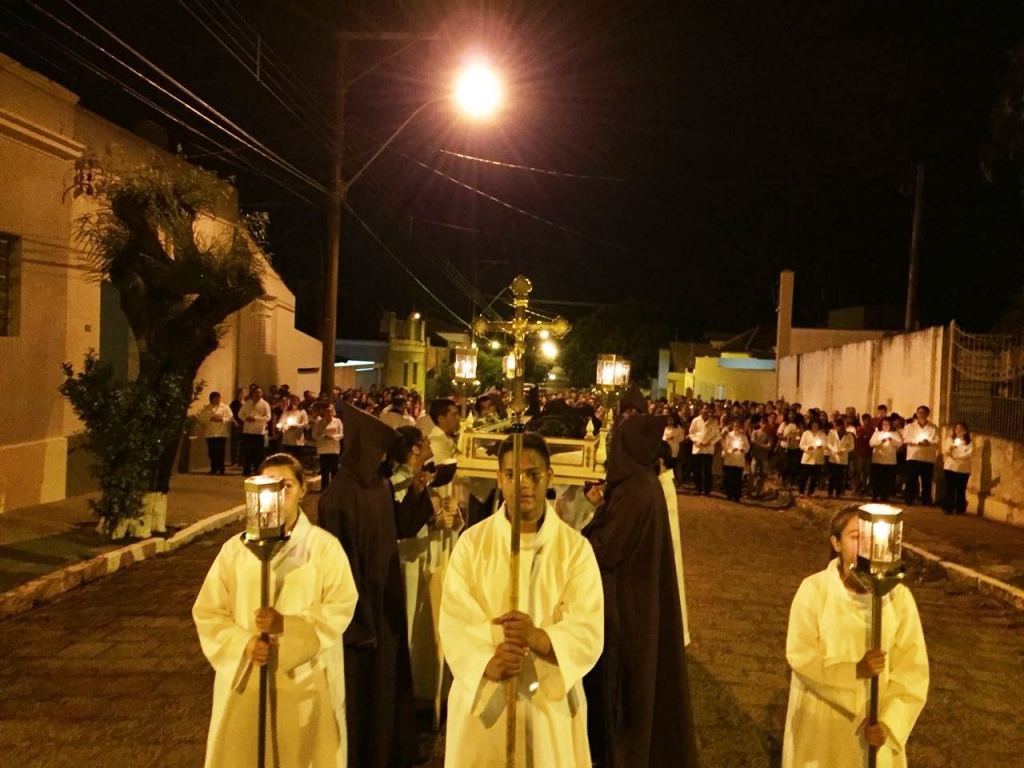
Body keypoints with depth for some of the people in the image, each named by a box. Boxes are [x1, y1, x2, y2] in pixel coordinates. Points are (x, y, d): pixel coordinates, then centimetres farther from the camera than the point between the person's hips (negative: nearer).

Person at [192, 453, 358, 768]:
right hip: (245, 679, 2)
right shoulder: (236, 548, 2)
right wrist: (243, 644, -14)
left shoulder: (324, 546, -3)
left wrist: (287, 625, -19)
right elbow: (207, 612, 2)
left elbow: (341, 607, -7)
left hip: (307, 681, -2)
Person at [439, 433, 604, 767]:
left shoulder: (575, 547, -4)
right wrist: (487, 662, -28)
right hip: (481, 696, 0)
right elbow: (454, 622, -10)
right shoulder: (472, 542, -2)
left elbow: (589, 632, -12)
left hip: (551, 700, 0)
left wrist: (539, 638, -30)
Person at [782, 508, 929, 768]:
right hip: (820, 720, -1)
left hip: (875, 722, 2)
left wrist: (888, 723, -15)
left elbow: (912, 669, -7)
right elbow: (800, 657, -14)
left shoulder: (898, 596, -10)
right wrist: (854, 671, -27)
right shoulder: (814, 589, -16)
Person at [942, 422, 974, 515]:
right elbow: (945, 452, 1)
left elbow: (970, 454, -9)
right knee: (949, 489, -2)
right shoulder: (950, 440, 12)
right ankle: (948, 508, 2)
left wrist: (957, 456, -14)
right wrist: (949, 448, -21)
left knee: (961, 490, 2)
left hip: (963, 470, -1)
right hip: (950, 468, 1)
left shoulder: (969, 443, 6)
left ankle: (960, 509, 8)